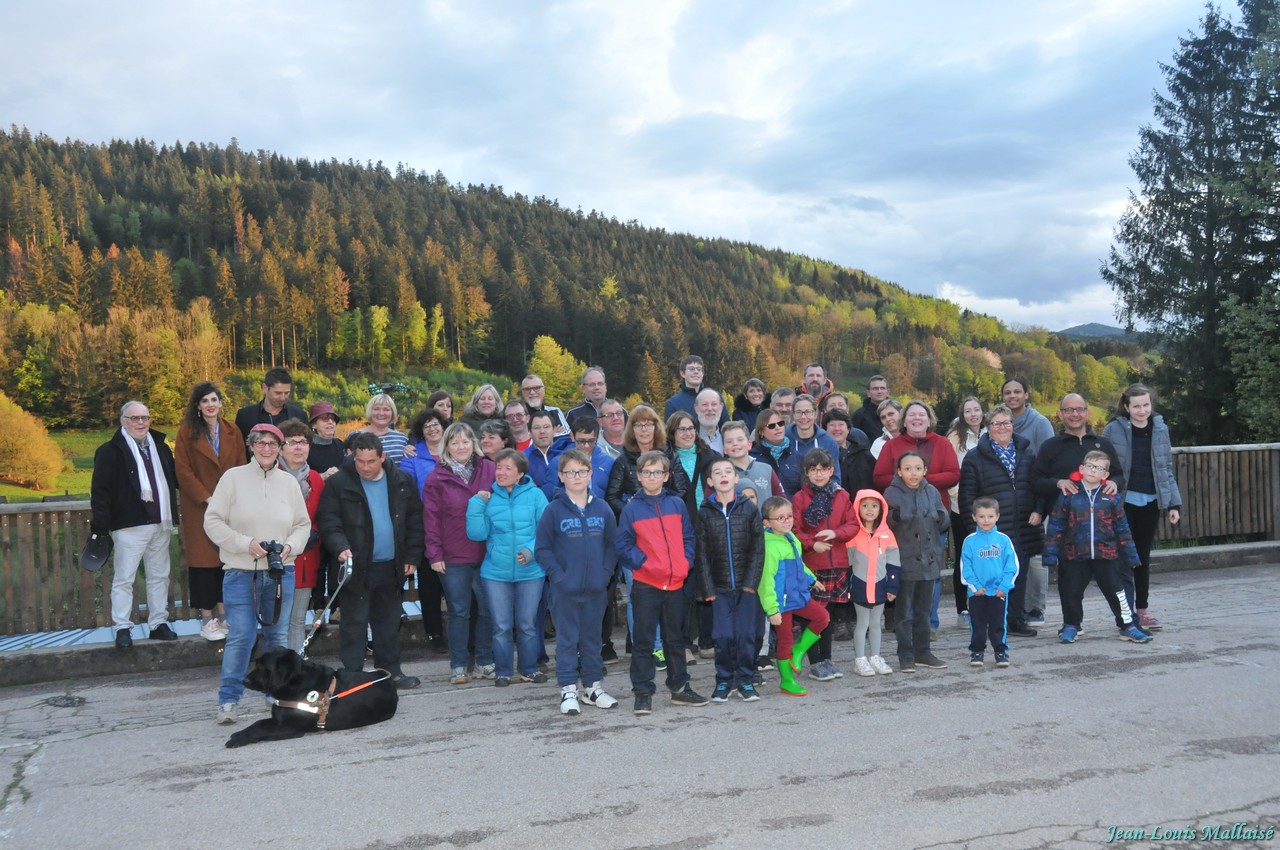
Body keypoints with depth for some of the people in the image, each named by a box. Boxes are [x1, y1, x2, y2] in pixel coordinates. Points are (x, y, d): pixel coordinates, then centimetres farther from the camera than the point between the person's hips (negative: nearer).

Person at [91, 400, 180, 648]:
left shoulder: (161, 448, 13)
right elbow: (100, 491, -9)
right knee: (124, 579, 0)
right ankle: (122, 628, 8)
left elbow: (174, 479, 23)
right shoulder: (111, 451, -5)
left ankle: (159, 623, 21)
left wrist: (171, 515, 14)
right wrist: (100, 527, -14)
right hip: (129, 526, -6)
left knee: (159, 576, 12)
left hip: (160, 525, 6)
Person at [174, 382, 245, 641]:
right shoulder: (187, 432, 0)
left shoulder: (233, 432, 9)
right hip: (199, 509, -3)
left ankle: (222, 614, 13)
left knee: (226, 561, 4)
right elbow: (183, 471, -6)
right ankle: (207, 620, 4)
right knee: (204, 562, -2)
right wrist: (207, 498, -12)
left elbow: (241, 469, 10)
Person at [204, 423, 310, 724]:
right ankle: (229, 699, 9)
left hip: (281, 572, 3)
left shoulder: (289, 482, 7)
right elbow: (213, 521, -4)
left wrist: (290, 546, -8)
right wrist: (245, 543, -14)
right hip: (241, 571, -3)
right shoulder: (233, 477, -2)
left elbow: (303, 525, 11)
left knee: (278, 635, 11)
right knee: (240, 636, -5)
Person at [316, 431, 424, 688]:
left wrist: (412, 557, 1)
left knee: (389, 622, 14)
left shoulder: (402, 482, 3)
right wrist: (341, 547, -26)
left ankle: (390, 669, 25)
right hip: (357, 566, -3)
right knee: (354, 623, 2)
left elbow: (415, 521, 6)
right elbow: (328, 521, -9)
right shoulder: (339, 483, -6)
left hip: (391, 567, 3)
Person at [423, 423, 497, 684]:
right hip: (452, 558, -1)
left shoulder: (489, 470, 2)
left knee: (488, 610, 8)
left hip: (487, 554, 1)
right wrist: (434, 554, -5)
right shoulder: (436, 478, 0)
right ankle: (458, 666, 18)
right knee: (459, 612, 7)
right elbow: (431, 518, -1)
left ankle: (485, 662, 23)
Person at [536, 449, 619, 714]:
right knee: (567, 640, 4)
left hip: (596, 588, 3)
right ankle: (568, 690, 12)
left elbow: (613, 544, 8)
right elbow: (542, 549, -3)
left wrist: (606, 573, -3)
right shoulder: (554, 510, -5)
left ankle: (593, 687, 24)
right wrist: (558, 575, -12)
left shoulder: (602, 508, 3)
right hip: (565, 589, -3)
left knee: (592, 638, 13)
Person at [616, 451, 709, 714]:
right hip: (646, 584, -3)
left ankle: (680, 687, 27)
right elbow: (622, 545, -3)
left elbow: (688, 537, 9)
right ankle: (642, 693, 10)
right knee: (643, 640, 2)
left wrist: (686, 562, -4)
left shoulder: (677, 504, 6)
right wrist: (642, 562, -13)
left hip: (676, 582, 3)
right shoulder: (631, 509, -3)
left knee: (676, 638, 15)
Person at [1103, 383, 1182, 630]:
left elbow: (1167, 468, 10)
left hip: (1151, 502, 3)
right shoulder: (1114, 430, -5)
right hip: (1124, 501, -3)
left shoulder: (1160, 428, 6)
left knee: (1143, 555, 11)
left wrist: (1174, 503, 6)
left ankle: (1142, 609, 19)